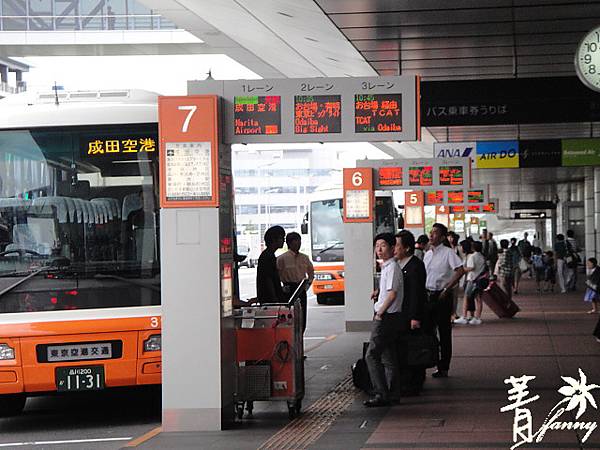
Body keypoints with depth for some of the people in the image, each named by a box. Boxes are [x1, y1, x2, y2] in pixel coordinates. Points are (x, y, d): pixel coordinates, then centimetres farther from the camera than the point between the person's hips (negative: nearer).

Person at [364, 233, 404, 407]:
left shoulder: (392, 268, -15)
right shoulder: (387, 267, 16)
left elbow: (392, 294, -20)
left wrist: (380, 313, -15)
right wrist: (379, 291, 14)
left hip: (386, 317, -10)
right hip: (388, 317, 10)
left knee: (372, 355, -11)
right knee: (388, 357, 12)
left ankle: (381, 394, -12)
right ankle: (392, 394, 16)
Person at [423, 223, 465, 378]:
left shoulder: (448, 252, -9)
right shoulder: (427, 254, 13)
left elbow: (460, 271, -18)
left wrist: (446, 289, -18)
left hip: (442, 296, -7)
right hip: (427, 295, 7)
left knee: (444, 333, 1)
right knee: (427, 331, 8)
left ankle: (443, 368, 6)